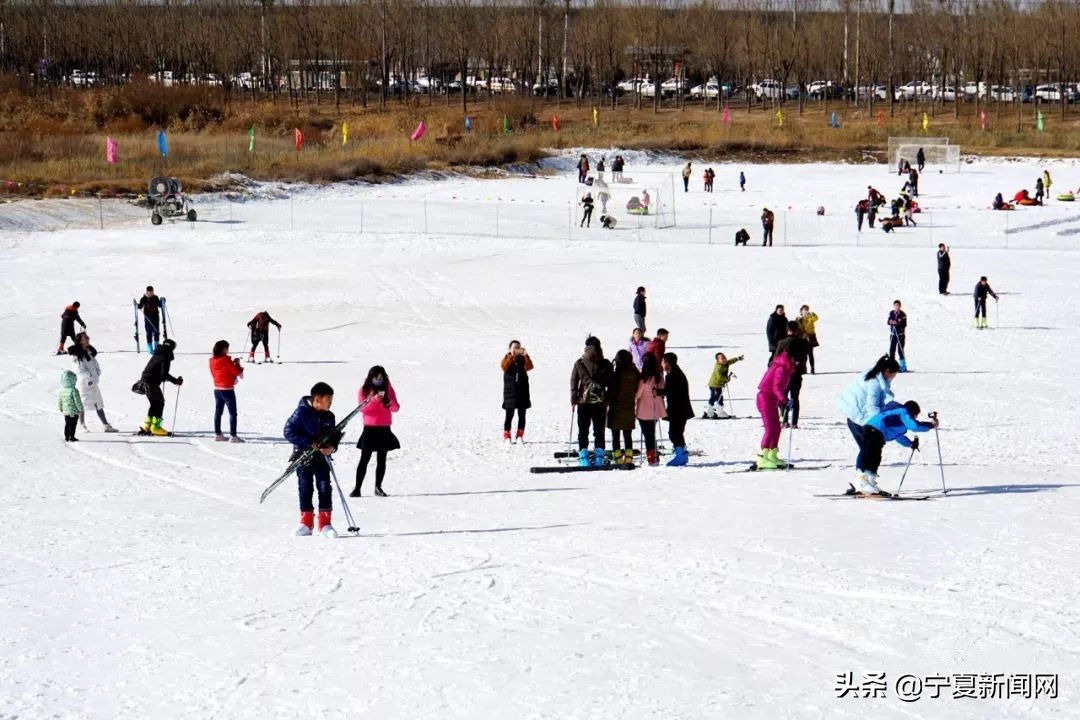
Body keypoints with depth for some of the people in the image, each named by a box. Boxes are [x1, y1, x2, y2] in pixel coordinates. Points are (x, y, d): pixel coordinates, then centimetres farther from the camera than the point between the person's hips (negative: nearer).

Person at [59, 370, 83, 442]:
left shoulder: (62, 390, -1)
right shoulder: (74, 390, -20)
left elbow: (60, 401, 9)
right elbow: (77, 401, -18)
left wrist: (60, 408, 24)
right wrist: (80, 409, -7)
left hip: (66, 412, 6)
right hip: (74, 411, -6)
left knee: (67, 424, 15)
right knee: (72, 424, 3)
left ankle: (66, 437, 19)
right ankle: (72, 437, 6)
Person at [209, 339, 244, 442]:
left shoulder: (212, 360, 3)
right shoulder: (226, 360, -18)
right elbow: (237, 372, -13)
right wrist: (237, 364, 6)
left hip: (217, 389, 7)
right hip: (227, 390, -7)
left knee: (218, 412, 14)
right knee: (232, 413, -2)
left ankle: (217, 434, 19)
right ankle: (233, 436, -5)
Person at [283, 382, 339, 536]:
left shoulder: (329, 416, 5)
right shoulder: (302, 412, -11)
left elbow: (334, 437, 15)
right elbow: (289, 432, -14)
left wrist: (332, 447, -9)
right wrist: (309, 444, -19)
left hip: (322, 458, 3)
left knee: (325, 488, -4)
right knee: (305, 489, 3)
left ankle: (325, 524, 2)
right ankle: (306, 522, 16)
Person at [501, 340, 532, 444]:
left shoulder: (523, 359, 7)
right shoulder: (507, 358, 1)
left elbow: (529, 367, -13)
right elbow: (504, 367, -21)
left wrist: (526, 355, -26)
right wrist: (511, 356, -31)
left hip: (522, 390, 2)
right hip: (510, 390, -2)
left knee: (522, 415, 3)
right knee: (509, 415, -2)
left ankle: (519, 436, 10)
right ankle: (506, 437, 4)